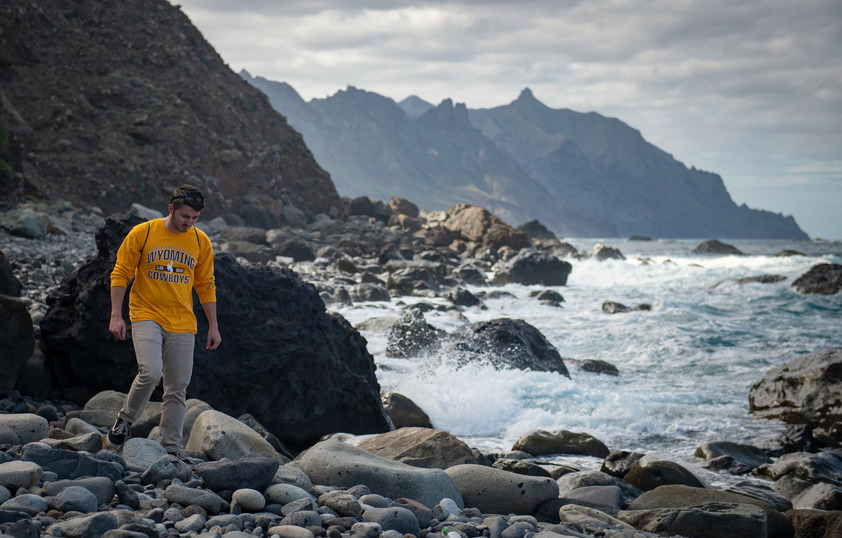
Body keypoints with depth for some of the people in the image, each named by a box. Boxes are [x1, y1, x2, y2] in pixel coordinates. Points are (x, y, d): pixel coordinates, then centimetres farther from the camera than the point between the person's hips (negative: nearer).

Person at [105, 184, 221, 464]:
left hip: (182, 324, 3)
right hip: (146, 316, -3)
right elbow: (120, 274, 0)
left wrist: (213, 326, 12)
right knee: (150, 372, -22)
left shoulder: (200, 242, 6)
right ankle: (124, 422, 2)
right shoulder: (142, 233, -4)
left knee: (177, 388, 2)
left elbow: (206, 285, 14)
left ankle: (172, 448, 11)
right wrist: (116, 315, -7)